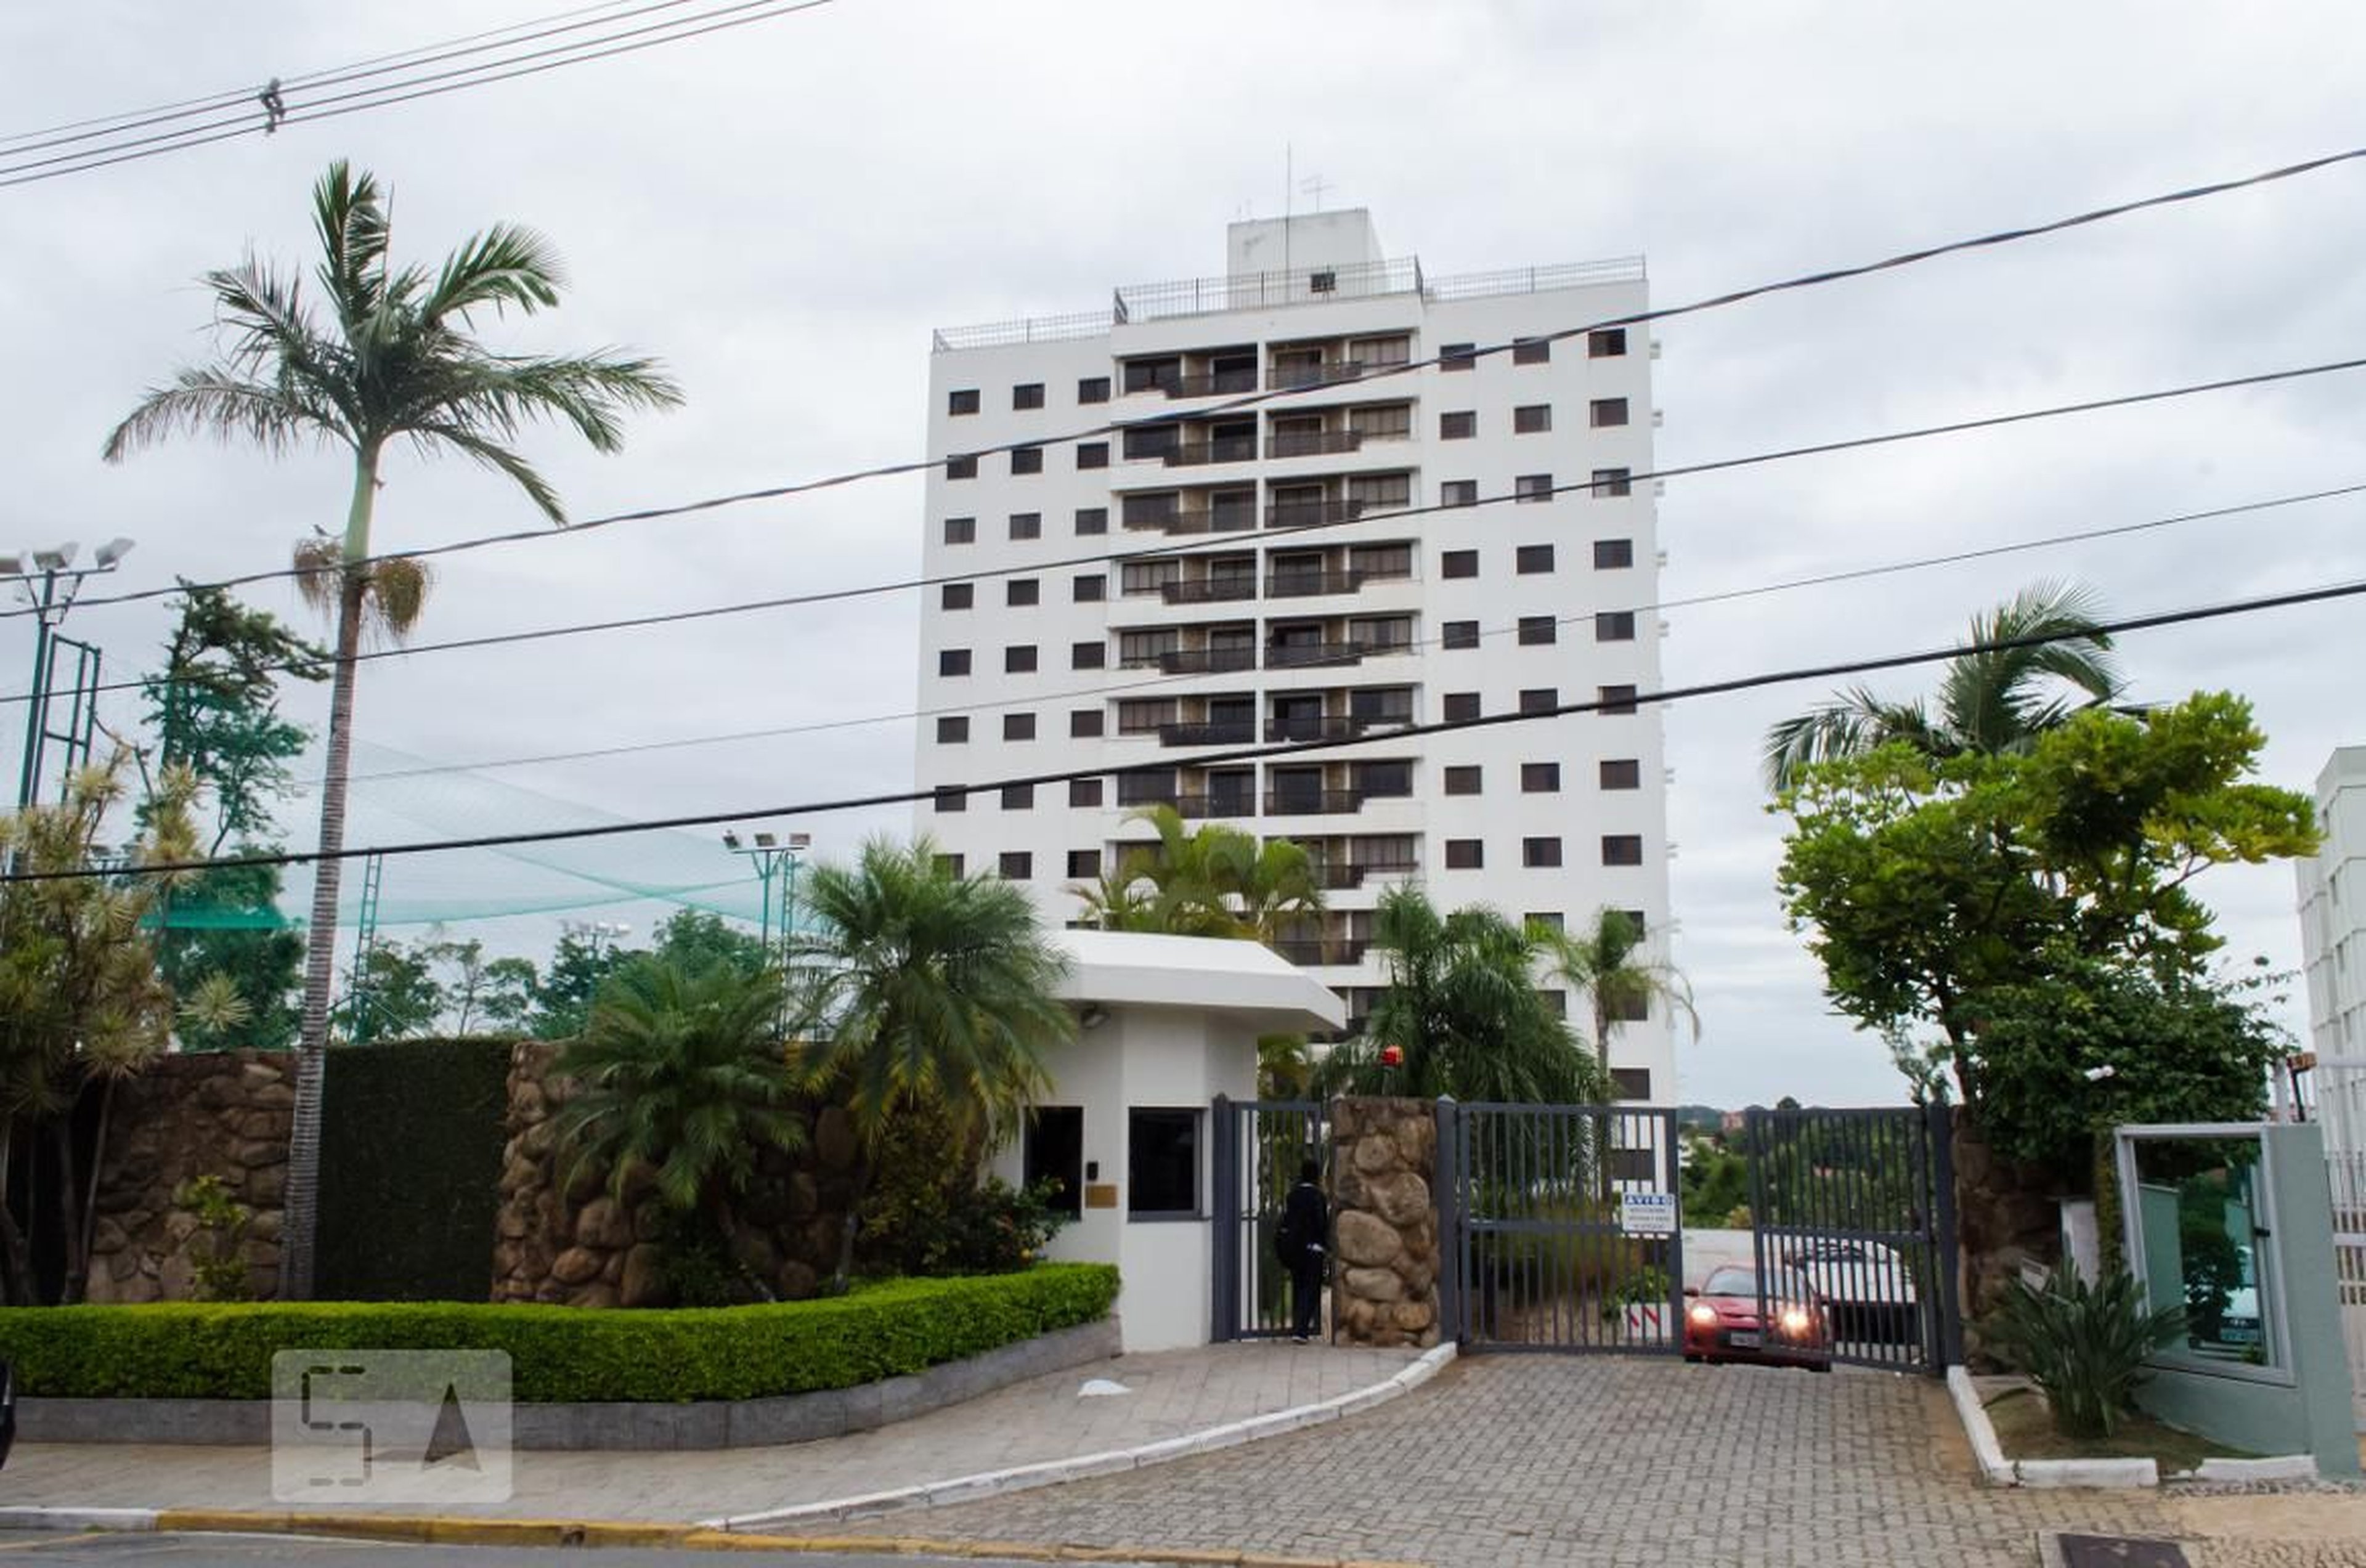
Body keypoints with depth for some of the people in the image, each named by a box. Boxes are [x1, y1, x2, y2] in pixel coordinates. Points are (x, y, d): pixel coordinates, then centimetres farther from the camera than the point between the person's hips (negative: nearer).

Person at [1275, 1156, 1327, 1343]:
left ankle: (1298, 1327, 20)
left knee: (1298, 1287, 15)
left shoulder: (1292, 1195, 4)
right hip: (1312, 1247, -5)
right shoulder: (1317, 1195, -12)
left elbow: (1286, 1221, 7)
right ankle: (1301, 1330, -10)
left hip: (1293, 1247, 5)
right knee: (1311, 1288, -1)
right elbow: (1322, 1223, -16)